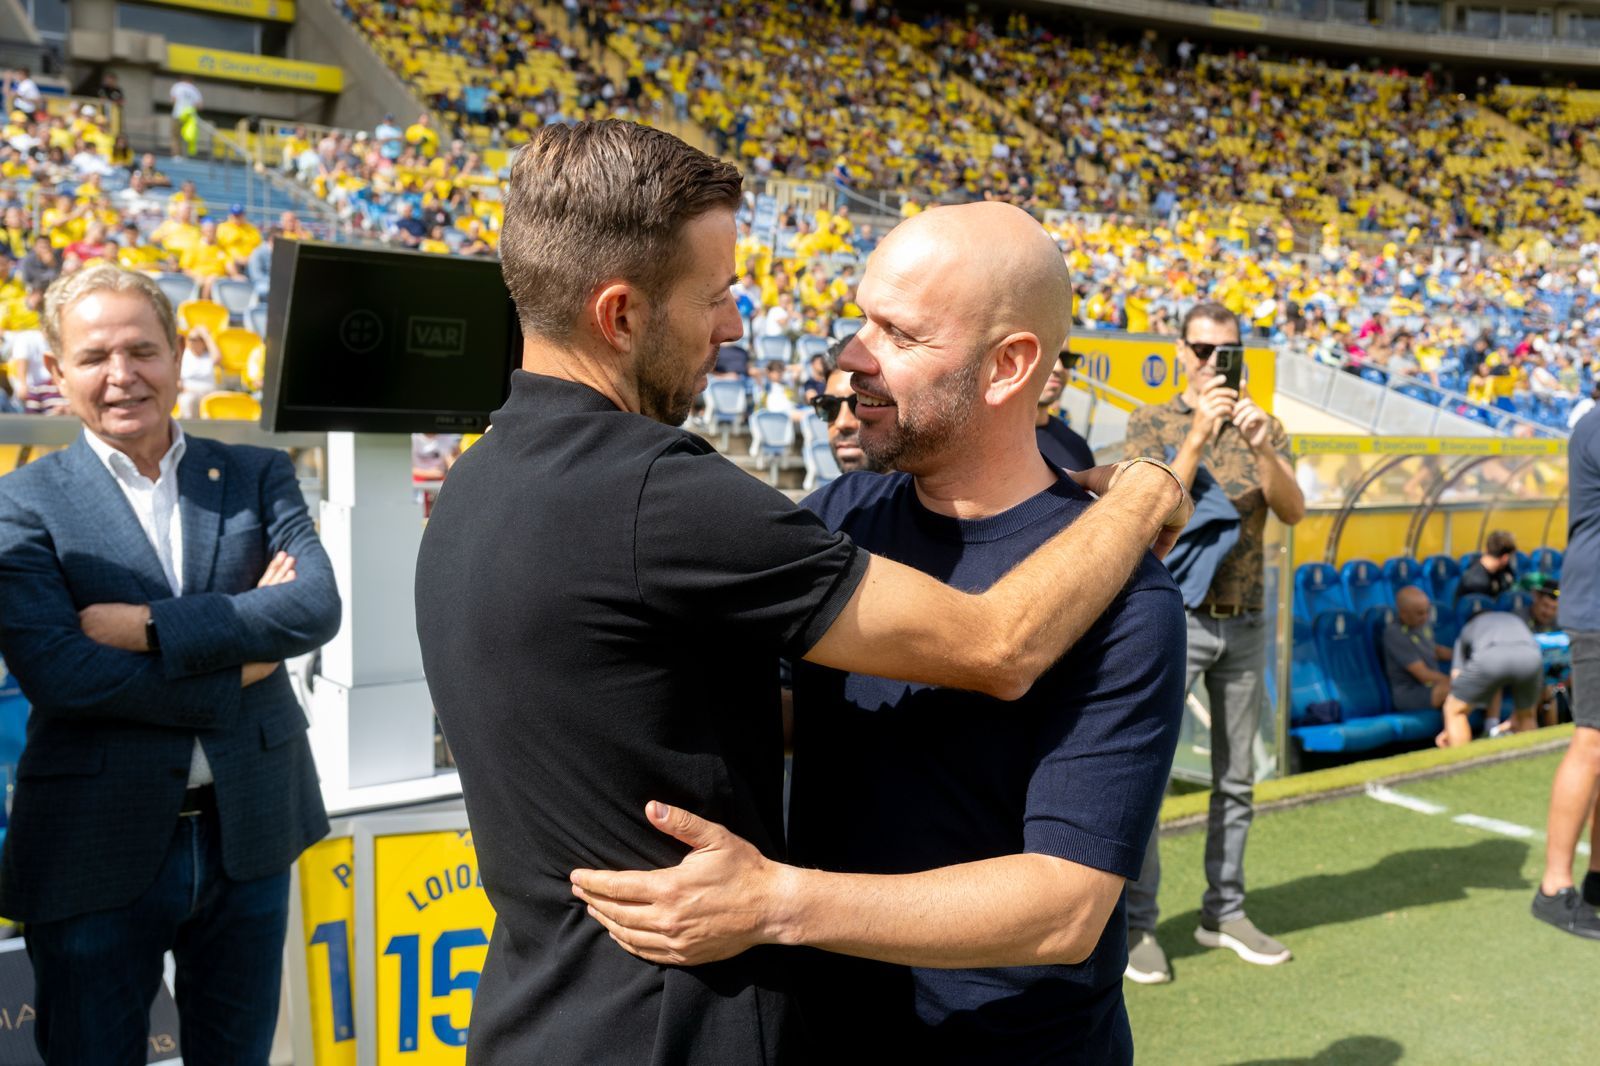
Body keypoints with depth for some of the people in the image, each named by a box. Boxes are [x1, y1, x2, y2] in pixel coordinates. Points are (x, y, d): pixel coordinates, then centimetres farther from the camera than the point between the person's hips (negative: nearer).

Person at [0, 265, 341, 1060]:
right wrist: (232, 670, -15)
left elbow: (318, 606, -12)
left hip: (249, 835, 2)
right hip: (98, 850, -2)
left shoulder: (257, 477, 4)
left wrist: (149, 625, -18)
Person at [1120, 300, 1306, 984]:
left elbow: (1293, 511, -6)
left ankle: (1224, 912, 24)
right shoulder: (1151, 424, 0)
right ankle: (1137, 923, 3)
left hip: (1244, 621, 4)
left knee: (1236, 778, 11)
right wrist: (1198, 435, -23)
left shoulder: (1263, 427, 9)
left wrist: (1258, 444, -21)